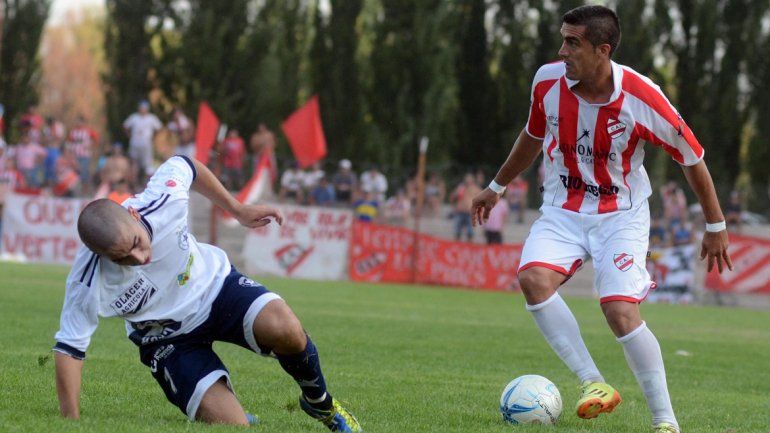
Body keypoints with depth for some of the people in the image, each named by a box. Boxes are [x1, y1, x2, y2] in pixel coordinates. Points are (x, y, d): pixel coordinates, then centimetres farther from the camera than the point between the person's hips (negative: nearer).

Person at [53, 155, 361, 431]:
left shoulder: (164, 198, -28)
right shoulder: (90, 284, -31)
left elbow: (184, 166, -3)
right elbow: (69, 348, -21)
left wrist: (237, 210, 9)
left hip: (214, 285, 2)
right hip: (169, 340, -2)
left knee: (284, 329, -30)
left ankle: (320, 403, 1)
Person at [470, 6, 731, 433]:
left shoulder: (642, 98, -20)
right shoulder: (548, 81, -9)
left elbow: (692, 158, -5)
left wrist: (715, 227, 3)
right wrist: (496, 187, 24)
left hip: (622, 214, -3)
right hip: (563, 210, 4)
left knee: (621, 310, -21)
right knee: (533, 278, -26)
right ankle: (594, 383, -21)